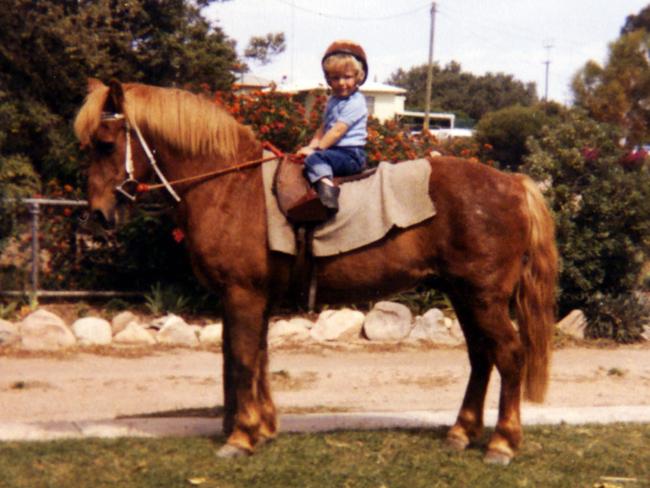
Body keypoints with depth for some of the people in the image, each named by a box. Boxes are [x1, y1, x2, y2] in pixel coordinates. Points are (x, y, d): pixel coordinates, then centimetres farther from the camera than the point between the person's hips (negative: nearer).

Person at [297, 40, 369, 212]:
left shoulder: (355, 103, -10)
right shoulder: (333, 100, 18)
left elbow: (337, 131, -16)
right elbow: (323, 128, 21)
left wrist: (316, 149, -16)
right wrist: (312, 146, 3)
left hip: (351, 154, -10)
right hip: (336, 151, 10)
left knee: (315, 158, -29)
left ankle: (326, 187, -53)